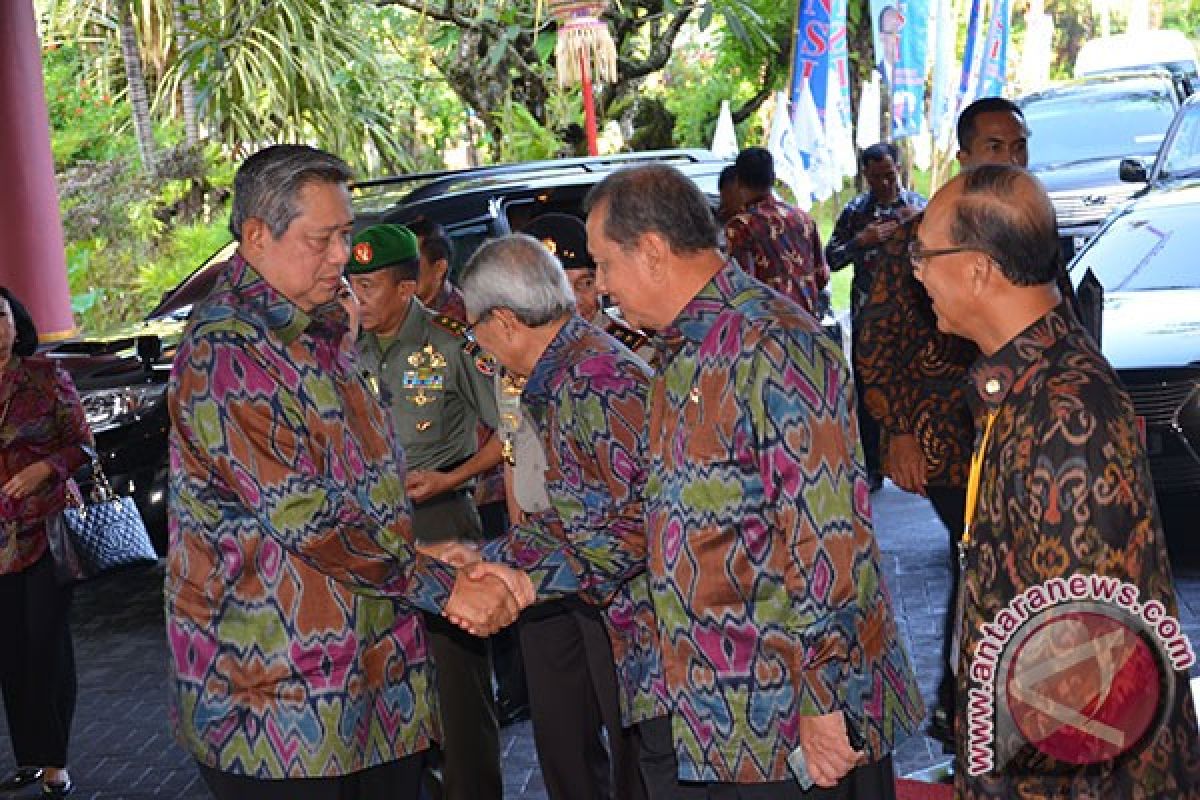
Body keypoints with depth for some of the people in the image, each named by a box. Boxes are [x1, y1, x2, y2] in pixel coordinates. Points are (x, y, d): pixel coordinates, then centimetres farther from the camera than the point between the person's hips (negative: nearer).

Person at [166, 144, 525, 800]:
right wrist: (442, 587, -19)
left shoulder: (322, 329, 14)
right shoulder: (222, 355, -16)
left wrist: (439, 561, 10)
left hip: (378, 660, 9)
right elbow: (304, 516, -22)